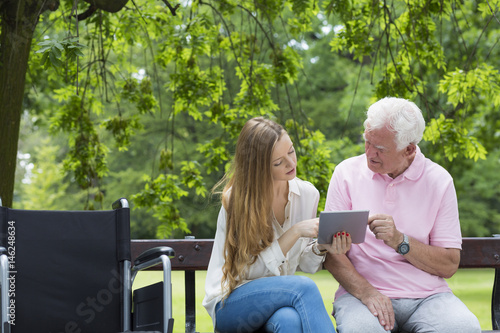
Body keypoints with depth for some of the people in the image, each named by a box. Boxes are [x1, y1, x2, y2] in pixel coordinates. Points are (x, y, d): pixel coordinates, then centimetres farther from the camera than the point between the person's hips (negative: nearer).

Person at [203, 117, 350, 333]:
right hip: (231, 305, -3)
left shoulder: (307, 194, 2)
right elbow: (252, 270, -16)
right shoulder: (236, 201, -12)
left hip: (279, 296, 4)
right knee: (304, 287, -34)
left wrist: (321, 247, -12)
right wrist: (295, 232, -23)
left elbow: (301, 264, 10)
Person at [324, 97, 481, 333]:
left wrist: (399, 241, -15)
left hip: (427, 295, 2)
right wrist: (366, 292, -17)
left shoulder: (438, 180, 4)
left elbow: (449, 265, 0)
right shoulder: (348, 172, 4)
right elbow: (331, 251, -1)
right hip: (362, 293, -1)